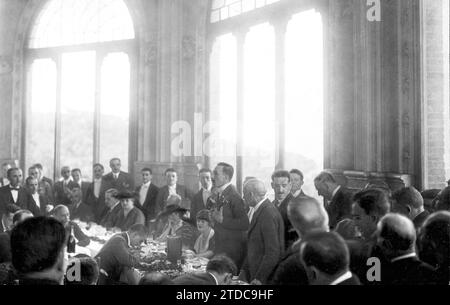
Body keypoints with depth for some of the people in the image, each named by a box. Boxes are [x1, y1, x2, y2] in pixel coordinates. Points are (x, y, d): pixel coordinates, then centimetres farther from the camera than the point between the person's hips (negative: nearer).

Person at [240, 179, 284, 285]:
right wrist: (244, 271, 10)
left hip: (266, 278, -8)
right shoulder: (257, 211, 10)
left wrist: (259, 278, -19)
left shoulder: (268, 214, -20)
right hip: (254, 273, 9)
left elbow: (273, 253, -23)